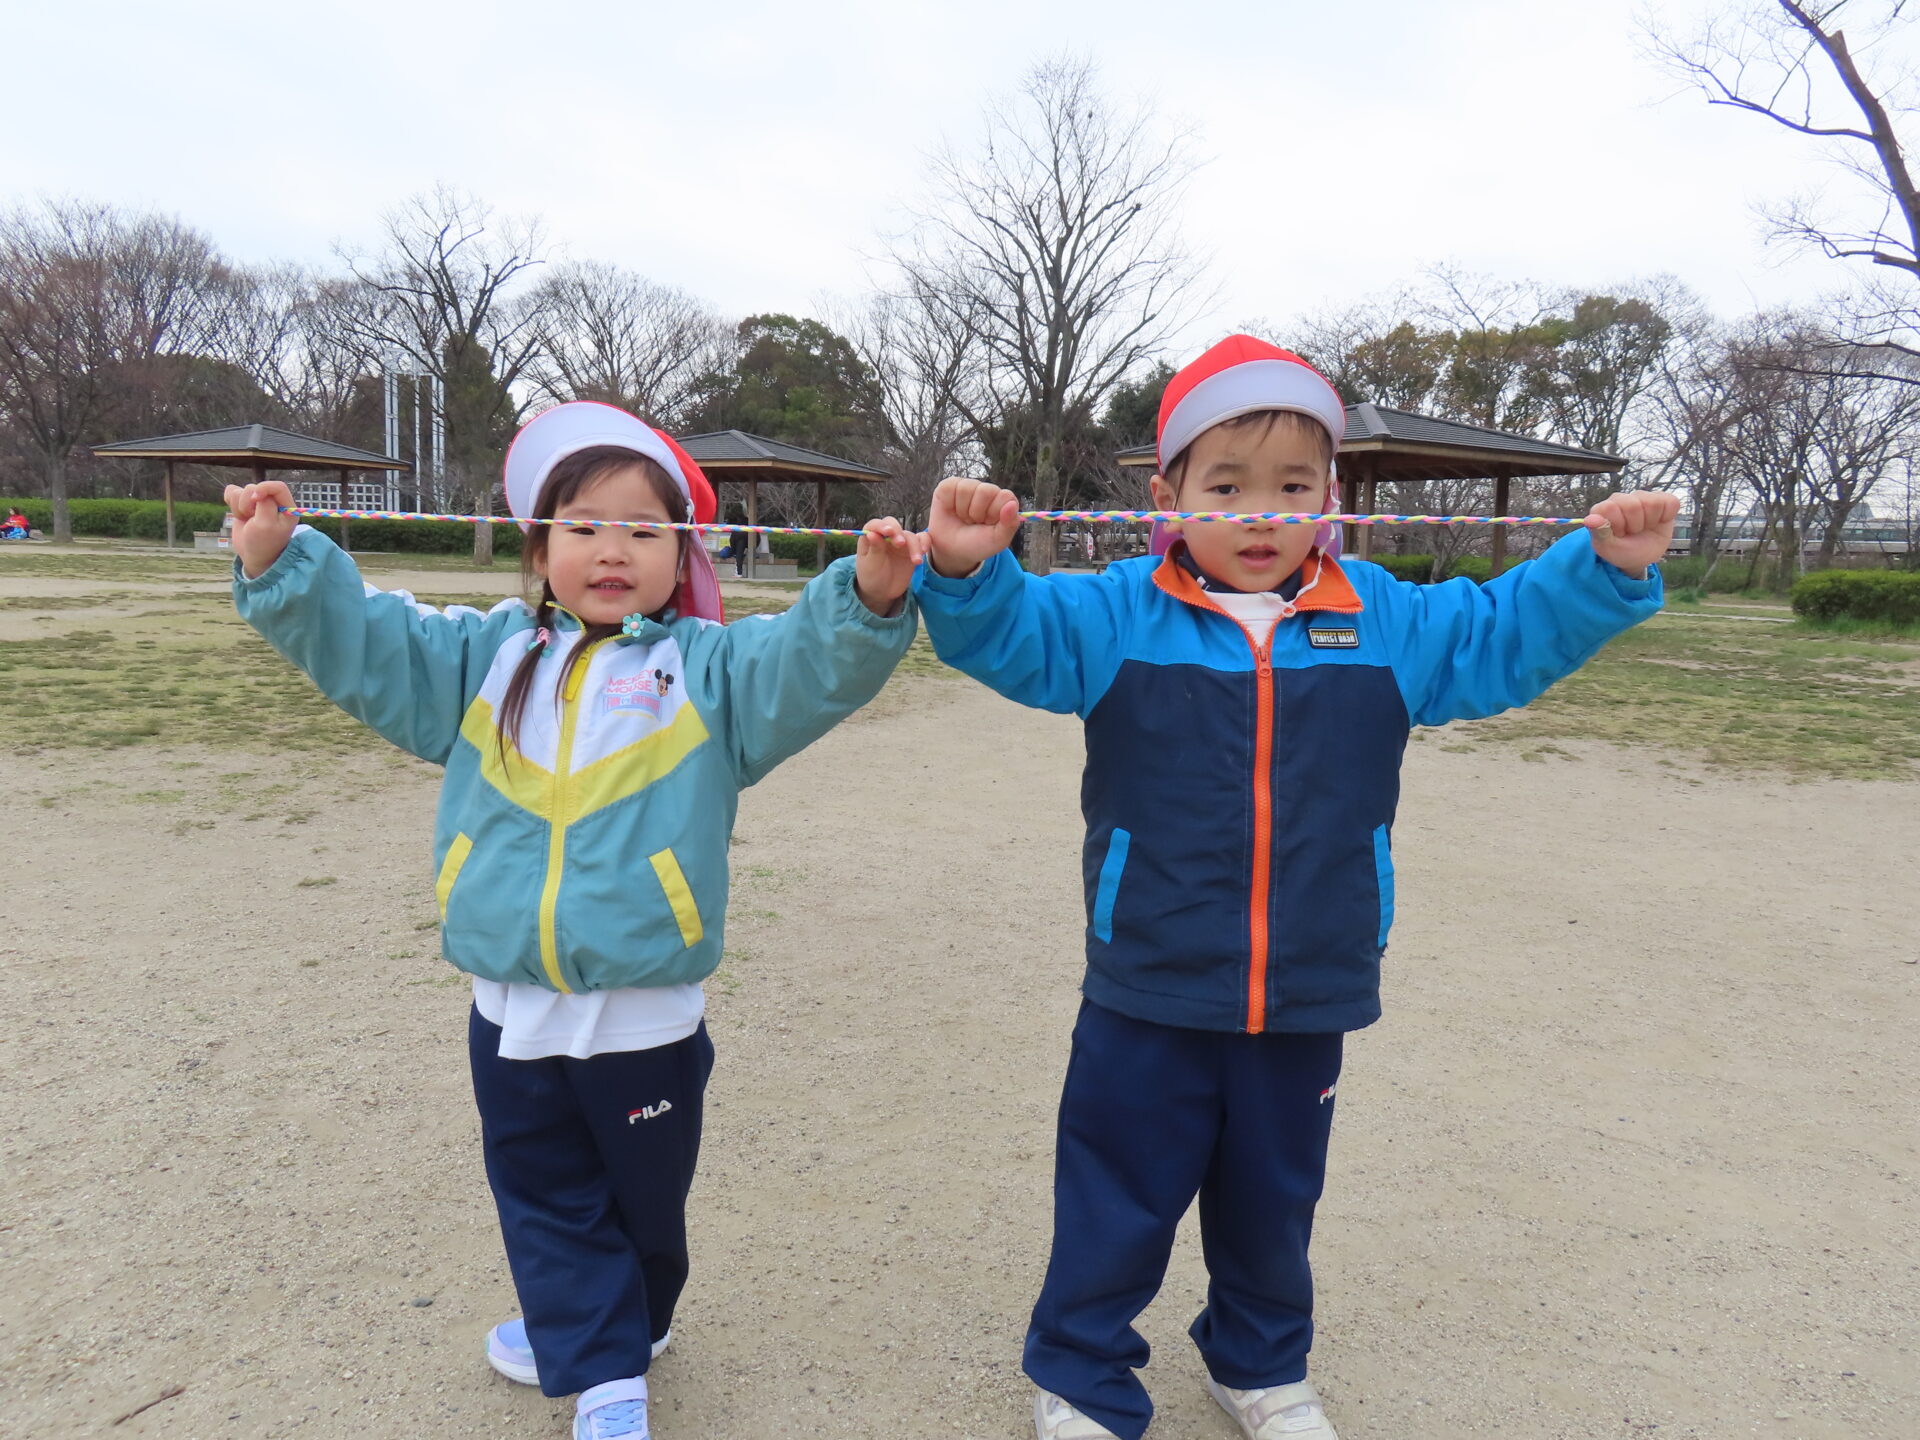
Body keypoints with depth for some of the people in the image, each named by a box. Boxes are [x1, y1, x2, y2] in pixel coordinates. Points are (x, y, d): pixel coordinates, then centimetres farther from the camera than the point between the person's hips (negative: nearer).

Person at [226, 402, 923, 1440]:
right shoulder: (486, 657, 7)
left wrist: (869, 599, -35)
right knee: (547, 1198, 18)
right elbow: (360, 640, 7)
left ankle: (625, 1326, 45)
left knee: (642, 1198, 17)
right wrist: (278, 564, -6)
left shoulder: (708, 666, -3)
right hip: (511, 1011, 3)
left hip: (645, 1020, -3)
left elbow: (812, 665, -17)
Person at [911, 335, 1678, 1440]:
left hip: (1307, 1001, 3)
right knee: (1118, 1204, 12)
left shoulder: (1382, 623, 2)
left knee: (1274, 1202, 23)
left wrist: (1607, 568, -7)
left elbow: (1509, 637, 8)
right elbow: (1006, 635, -16)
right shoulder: (1117, 617, -7)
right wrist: (966, 568, -36)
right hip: (1150, 999, -2)